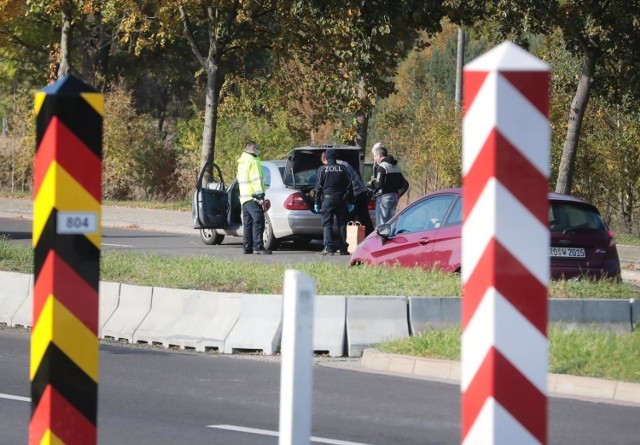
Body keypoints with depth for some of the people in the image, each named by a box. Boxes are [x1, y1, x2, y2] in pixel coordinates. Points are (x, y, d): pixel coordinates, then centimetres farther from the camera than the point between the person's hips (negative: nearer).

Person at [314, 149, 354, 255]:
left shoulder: (322, 169, -2)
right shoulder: (342, 169, 6)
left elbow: (318, 187, -3)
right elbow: (349, 187, 7)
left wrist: (317, 203, 2)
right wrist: (350, 202, 12)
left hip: (327, 199, -3)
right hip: (341, 200, 3)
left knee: (327, 224, 0)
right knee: (342, 224, 8)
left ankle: (329, 248, -9)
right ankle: (343, 248, 6)